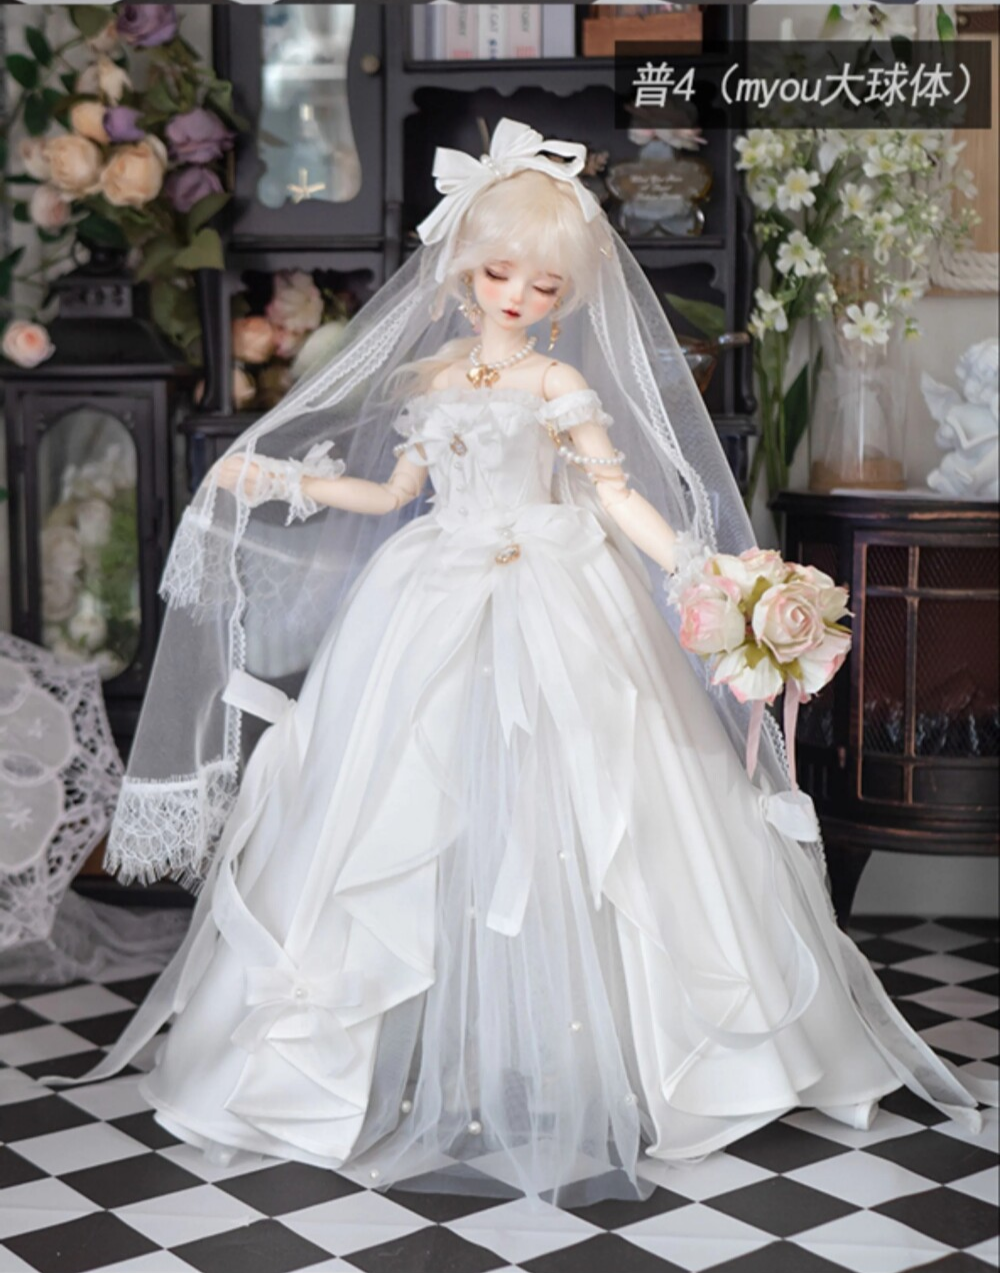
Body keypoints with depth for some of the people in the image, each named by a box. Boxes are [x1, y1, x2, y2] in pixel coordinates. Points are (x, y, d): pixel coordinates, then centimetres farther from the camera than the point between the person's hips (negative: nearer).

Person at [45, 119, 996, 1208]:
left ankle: (560, 1077, 7)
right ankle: (423, 1066, 15)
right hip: (435, 615, 4)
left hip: (554, 617, -3)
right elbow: (393, 495, 18)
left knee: (540, 826, -6)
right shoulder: (429, 380, 10)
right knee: (423, 838, 2)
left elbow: (621, 495, -6)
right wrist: (278, 482, 18)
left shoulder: (559, 386, -1)